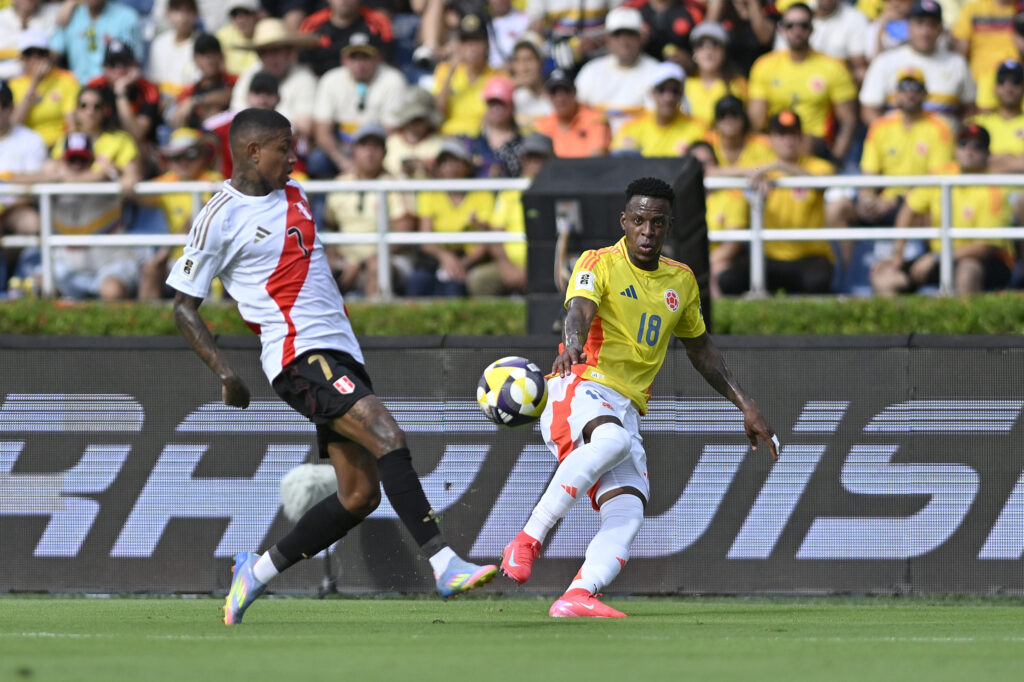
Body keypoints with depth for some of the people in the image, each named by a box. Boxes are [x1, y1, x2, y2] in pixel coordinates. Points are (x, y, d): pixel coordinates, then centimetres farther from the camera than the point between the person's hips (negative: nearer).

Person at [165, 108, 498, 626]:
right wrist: (225, 373, -13)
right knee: (387, 437, -24)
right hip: (299, 353, -8)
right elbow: (183, 306, -3)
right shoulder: (220, 218, -6)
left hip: (340, 350, 8)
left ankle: (258, 570, 15)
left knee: (359, 495, 2)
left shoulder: (295, 197, 17)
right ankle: (444, 566, -29)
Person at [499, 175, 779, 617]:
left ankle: (576, 598, -35)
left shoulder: (681, 281, 18)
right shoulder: (600, 264, 0)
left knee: (628, 515, -19)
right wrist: (572, 345, -45)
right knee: (611, 439, -40)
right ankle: (528, 539, -37)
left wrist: (747, 407, 25)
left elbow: (701, 350, 32)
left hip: (626, 411, 6)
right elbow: (579, 310, -21)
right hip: (582, 386, -6)